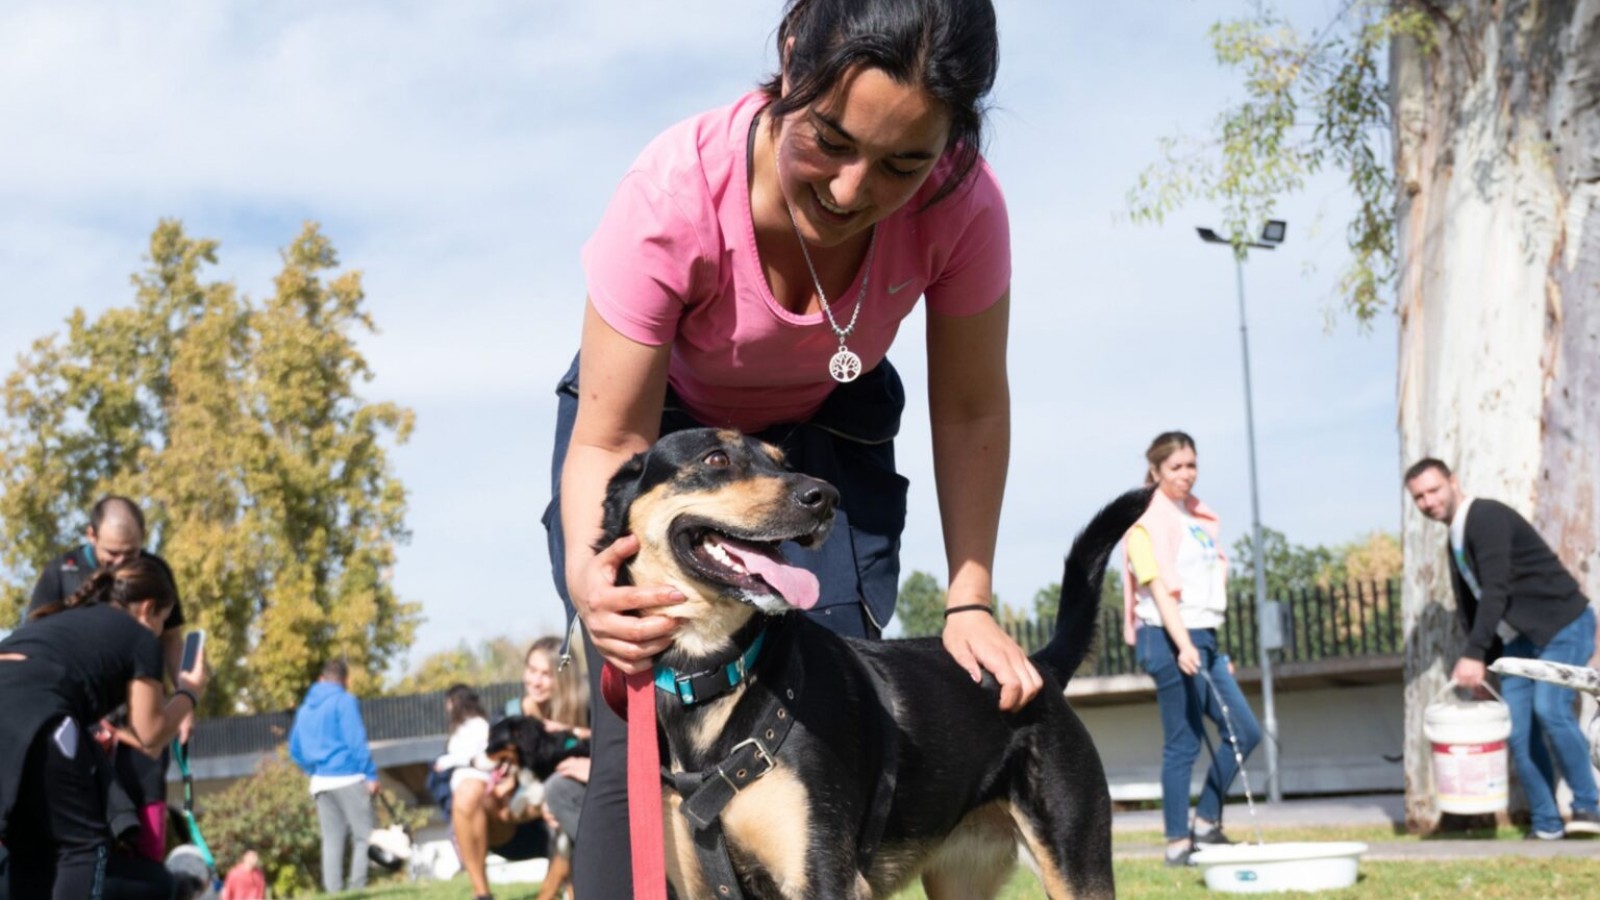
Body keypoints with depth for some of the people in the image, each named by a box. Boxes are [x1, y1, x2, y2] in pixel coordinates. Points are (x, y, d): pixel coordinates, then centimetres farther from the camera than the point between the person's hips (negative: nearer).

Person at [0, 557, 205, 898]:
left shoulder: (64, 618, 35)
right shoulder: (140, 636, 16)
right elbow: (151, 733, 21)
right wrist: (190, 692, 38)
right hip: (31, 717, -7)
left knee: (31, 849, 19)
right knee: (85, 844, 3)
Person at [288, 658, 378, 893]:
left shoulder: (305, 707, 16)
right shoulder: (344, 702, -5)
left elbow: (295, 750, 18)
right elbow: (356, 741, -13)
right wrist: (371, 774, -11)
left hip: (320, 782, 7)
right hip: (348, 777, -6)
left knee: (332, 839, 6)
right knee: (364, 836, -4)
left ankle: (334, 891, 0)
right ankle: (358, 888, -14)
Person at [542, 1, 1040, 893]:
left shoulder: (961, 203, -31)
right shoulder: (675, 192, -37)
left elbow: (971, 412, -14)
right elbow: (610, 441, -29)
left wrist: (971, 601, -19)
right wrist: (589, 571, -49)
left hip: (823, 433, 2)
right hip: (664, 420, -1)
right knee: (644, 734, -17)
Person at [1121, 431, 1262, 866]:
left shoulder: (1201, 517, 16)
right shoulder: (1147, 521, -8)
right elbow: (1159, 588, -18)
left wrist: (1216, 649, 17)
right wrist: (1184, 647, -27)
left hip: (1203, 638, 8)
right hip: (1169, 638, -8)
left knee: (1244, 731, 5)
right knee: (1184, 744, -5)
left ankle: (1206, 823, 15)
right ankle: (1178, 843, 3)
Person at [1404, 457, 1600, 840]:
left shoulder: (1487, 517, -16)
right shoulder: (1456, 539, 12)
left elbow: (1496, 589, -26)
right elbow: (1469, 606, 18)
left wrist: (1475, 654, -31)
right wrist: (1485, 663, 8)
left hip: (1564, 625, -9)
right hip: (1520, 637, 9)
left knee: (1550, 709, -24)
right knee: (1517, 729, -1)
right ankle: (1546, 824, 4)